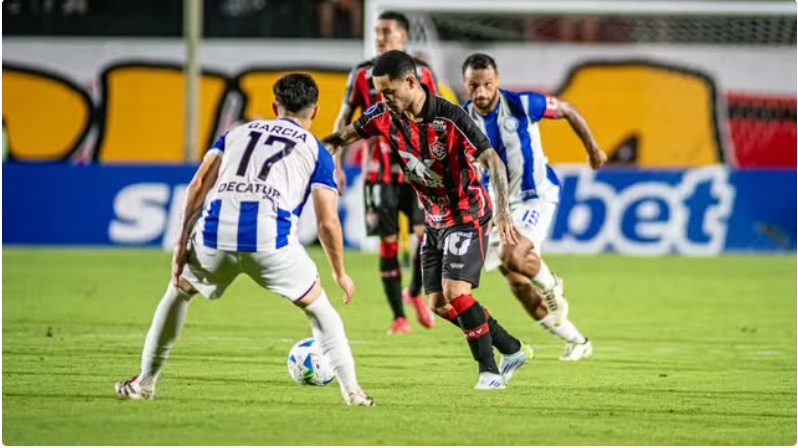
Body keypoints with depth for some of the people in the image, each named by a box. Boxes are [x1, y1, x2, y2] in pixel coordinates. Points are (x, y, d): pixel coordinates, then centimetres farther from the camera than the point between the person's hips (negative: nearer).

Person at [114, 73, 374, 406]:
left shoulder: (237, 134, 28)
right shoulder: (316, 152, 21)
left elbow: (198, 184, 14)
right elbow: (327, 222, 12)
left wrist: (182, 245, 13)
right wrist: (340, 273, 25)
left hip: (214, 232, 2)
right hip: (270, 238, -2)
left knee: (179, 291, 31)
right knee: (318, 306, 20)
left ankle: (145, 382, 31)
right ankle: (352, 391, 11)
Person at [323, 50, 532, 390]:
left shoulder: (449, 117, -26)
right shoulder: (385, 115, -8)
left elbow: (492, 160, -27)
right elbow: (346, 135, 5)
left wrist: (502, 212, -38)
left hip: (467, 214, -7)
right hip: (434, 219, 7)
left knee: (455, 292, -20)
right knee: (439, 304, 6)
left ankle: (489, 370, -7)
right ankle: (513, 350, 21)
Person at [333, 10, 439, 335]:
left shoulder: (421, 73, 5)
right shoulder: (363, 74, 4)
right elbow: (344, 119, 8)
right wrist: (336, 164, 1)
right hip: (379, 171, 0)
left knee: (427, 232, -13)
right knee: (388, 241, -4)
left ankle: (415, 293, 14)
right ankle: (398, 317, 4)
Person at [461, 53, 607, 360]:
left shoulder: (522, 105, -18)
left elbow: (567, 111, -2)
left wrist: (592, 148, 8)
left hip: (535, 195, -5)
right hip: (498, 204, 5)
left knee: (513, 257, -29)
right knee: (517, 284, 3)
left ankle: (551, 285, 6)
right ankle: (576, 341, 19)